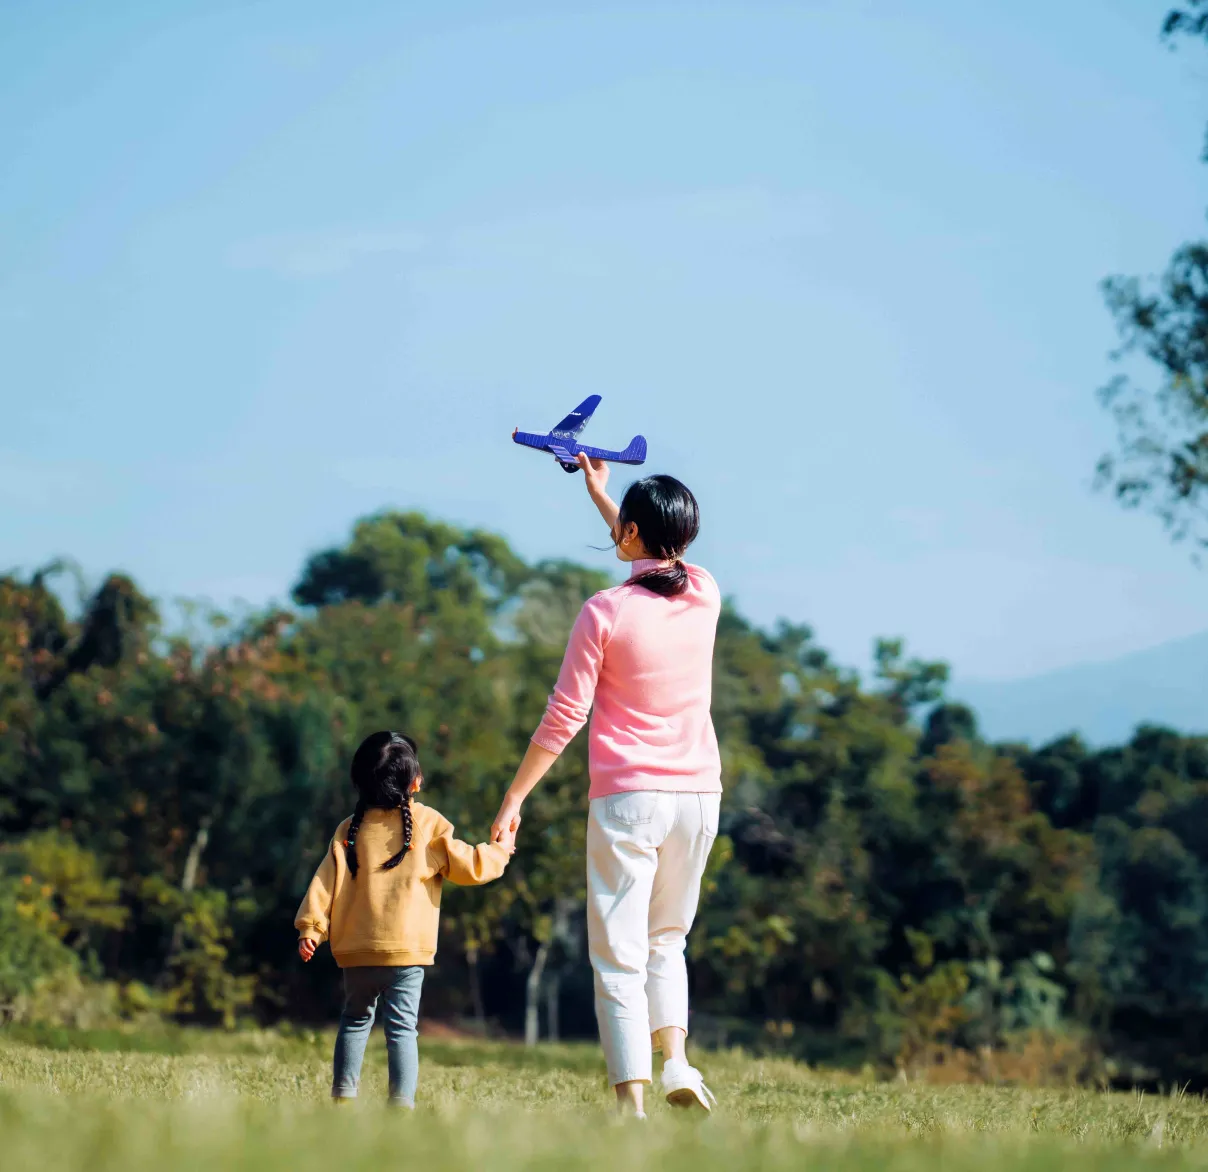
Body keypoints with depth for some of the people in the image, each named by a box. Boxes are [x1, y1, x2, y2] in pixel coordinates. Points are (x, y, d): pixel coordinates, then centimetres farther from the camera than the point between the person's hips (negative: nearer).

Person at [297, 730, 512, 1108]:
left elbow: (328, 880, 2)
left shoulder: (350, 830, 5)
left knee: (355, 1020, 19)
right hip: (406, 950, -3)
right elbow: (467, 866, 0)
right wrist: (499, 851, 18)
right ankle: (402, 1103, -12)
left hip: (357, 951, 3)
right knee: (402, 1027, -2)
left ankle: (343, 1094, 15)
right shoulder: (428, 825, -3)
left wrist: (311, 927, 3)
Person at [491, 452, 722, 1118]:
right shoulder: (705, 596, 3)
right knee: (667, 939, 21)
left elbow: (563, 719, -9)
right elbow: (658, 560, 28)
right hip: (698, 794, 5)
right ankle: (676, 1062, 1)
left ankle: (631, 1103, -9)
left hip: (627, 796, -5)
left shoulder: (605, 613, -11)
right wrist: (599, 492, 39)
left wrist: (513, 800, -1)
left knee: (620, 956, -2)